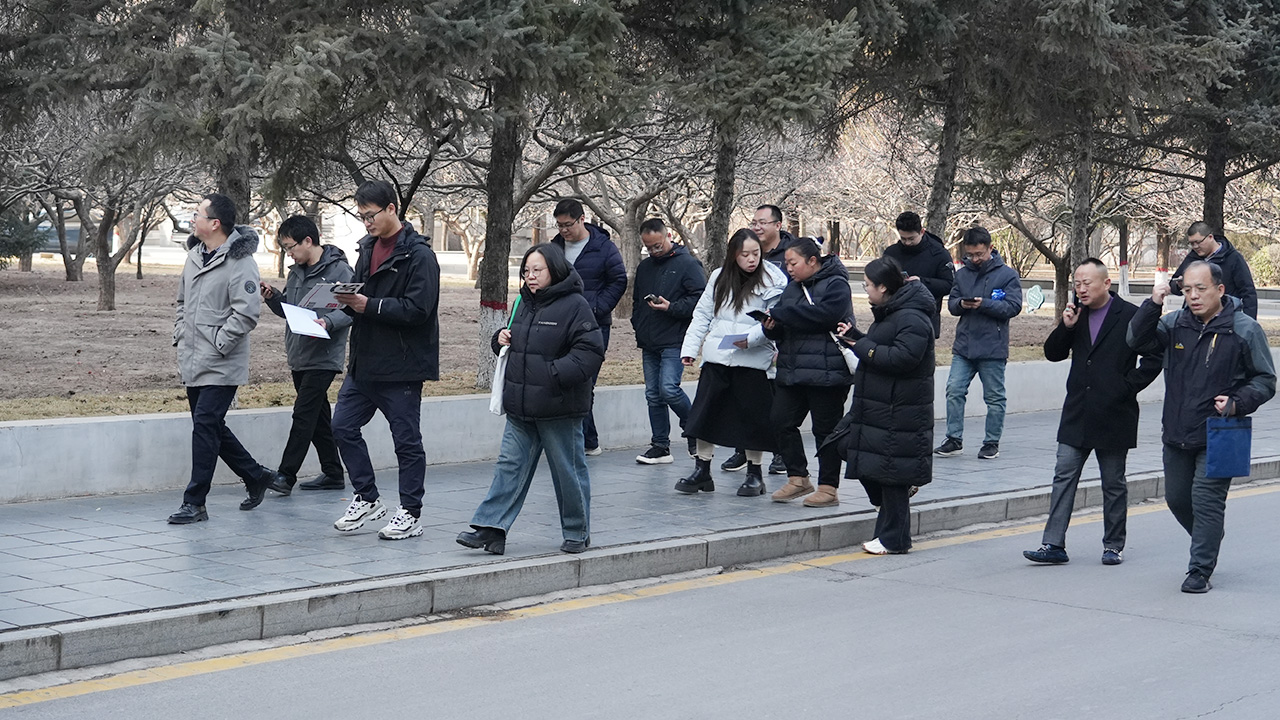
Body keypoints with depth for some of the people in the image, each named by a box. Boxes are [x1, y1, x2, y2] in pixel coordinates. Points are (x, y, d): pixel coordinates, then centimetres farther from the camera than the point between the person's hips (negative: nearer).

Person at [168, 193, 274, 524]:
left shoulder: (240, 261, -15)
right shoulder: (194, 255, 12)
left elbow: (246, 313, -21)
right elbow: (182, 301, 25)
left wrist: (217, 343, -19)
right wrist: (180, 334, 13)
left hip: (221, 366, -9)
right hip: (192, 363, 9)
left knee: (205, 427, -9)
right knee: (212, 428, 14)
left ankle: (194, 503, -4)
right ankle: (255, 476, 31)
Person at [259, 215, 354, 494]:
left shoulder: (339, 269, -10)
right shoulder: (297, 272, 16)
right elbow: (288, 310, 22)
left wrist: (328, 321, -31)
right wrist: (272, 296, 3)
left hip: (323, 357, -9)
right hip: (299, 356, 9)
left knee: (304, 414, -11)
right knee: (318, 417, 13)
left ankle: (285, 475, -12)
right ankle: (333, 474, 21)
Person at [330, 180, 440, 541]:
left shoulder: (418, 255, -13)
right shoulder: (369, 247, 13)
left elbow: (417, 309, -21)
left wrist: (368, 305, -23)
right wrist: (347, 301, -2)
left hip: (401, 366, -8)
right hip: (364, 361, 8)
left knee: (407, 440, 2)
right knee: (343, 426, 7)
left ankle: (411, 513, 12)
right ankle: (367, 499, 20)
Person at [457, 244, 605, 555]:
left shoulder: (574, 305, -11)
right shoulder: (525, 303, 13)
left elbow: (591, 351, -18)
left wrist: (555, 374, -25)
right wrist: (501, 339, 5)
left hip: (559, 410, -7)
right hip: (521, 410, 7)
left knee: (568, 470, 6)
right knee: (510, 466, 4)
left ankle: (577, 531, 19)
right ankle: (491, 528, 3)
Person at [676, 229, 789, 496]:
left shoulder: (772, 280, -3)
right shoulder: (719, 278, 10)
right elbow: (702, 315, 15)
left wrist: (752, 338, -20)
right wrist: (689, 348, 9)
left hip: (753, 361, -4)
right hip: (716, 357, 4)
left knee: (753, 414, 2)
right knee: (705, 411, 4)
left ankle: (754, 474, 15)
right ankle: (702, 470, 15)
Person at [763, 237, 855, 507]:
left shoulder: (836, 285, -7)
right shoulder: (793, 287, 17)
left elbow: (823, 313, -25)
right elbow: (782, 329, 20)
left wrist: (780, 314, -19)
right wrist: (772, 326, -5)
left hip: (826, 373, -8)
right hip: (791, 371, 8)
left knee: (825, 429, 0)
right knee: (782, 421, 2)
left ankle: (828, 488, 8)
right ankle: (798, 478, 14)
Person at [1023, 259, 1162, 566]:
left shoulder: (1131, 316, -7)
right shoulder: (1077, 313, 9)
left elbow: (1153, 358, -6)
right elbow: (1053, 354, 11)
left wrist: (1127, 386, -11)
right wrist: (1065, 327, -5)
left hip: (1114, 414, -4)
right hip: (1077, 414, 5)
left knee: (1113, 483, 7)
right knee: (1063, 476, -1)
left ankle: (1113, 545, 18)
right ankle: (1053, 544, -2)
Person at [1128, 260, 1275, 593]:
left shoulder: (1245, 330, -7)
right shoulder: (1175, 323, 4)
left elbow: (1265, 380, -2)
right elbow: (1138, 341, -5)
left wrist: (1237, 404, -19)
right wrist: (1153, 305, -16)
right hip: (1177, 434, 5)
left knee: (1206, 500, -8)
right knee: (1177, 498, 15)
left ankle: (1200, 570, 1)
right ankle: (1209, 544, 40)